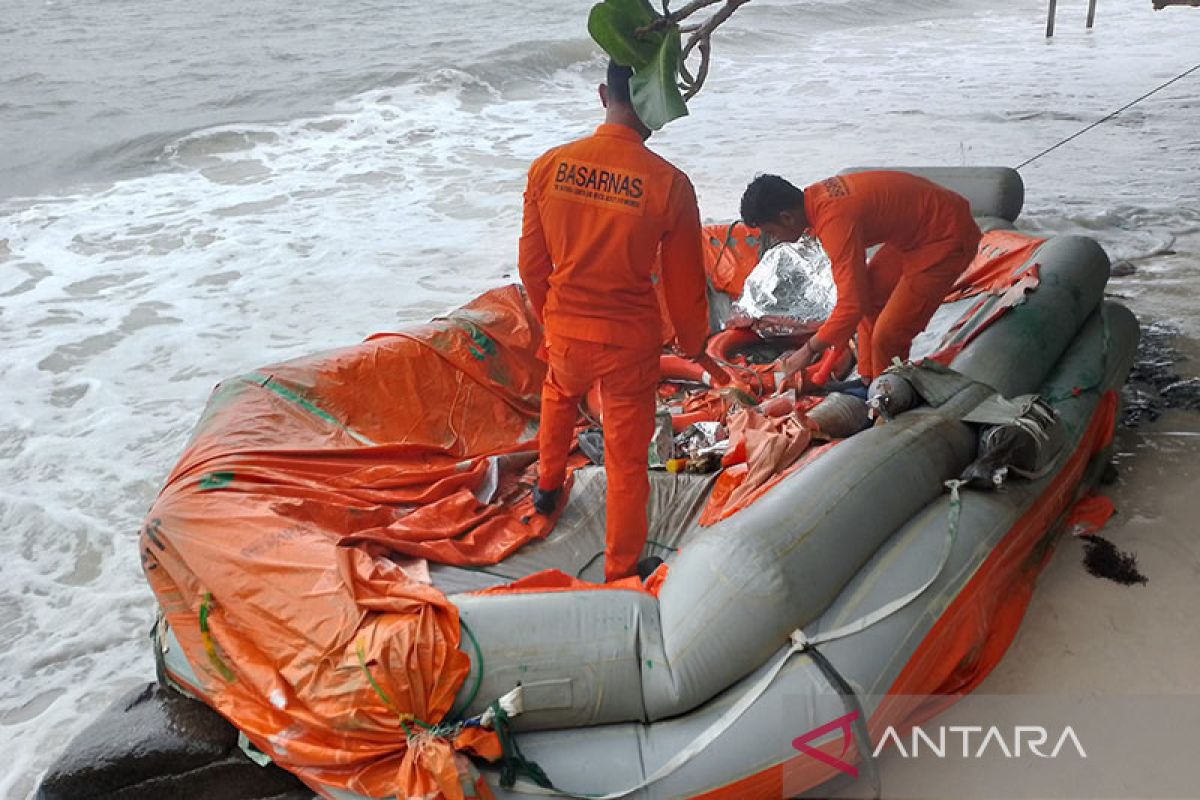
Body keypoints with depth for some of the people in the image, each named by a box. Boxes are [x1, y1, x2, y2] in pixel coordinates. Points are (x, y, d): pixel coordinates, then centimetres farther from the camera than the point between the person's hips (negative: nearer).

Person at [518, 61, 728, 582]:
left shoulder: (548, 167, -10)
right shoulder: (668, 184, -18)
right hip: (630, 342, -3)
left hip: (564, 331, 3)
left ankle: (548, 487, 54)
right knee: (627, 460, 13)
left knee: (559, 393, 37)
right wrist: (694, 347, 9)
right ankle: (620, 573, 27)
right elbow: (684, 284, -8)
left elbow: (532, 263, 1)